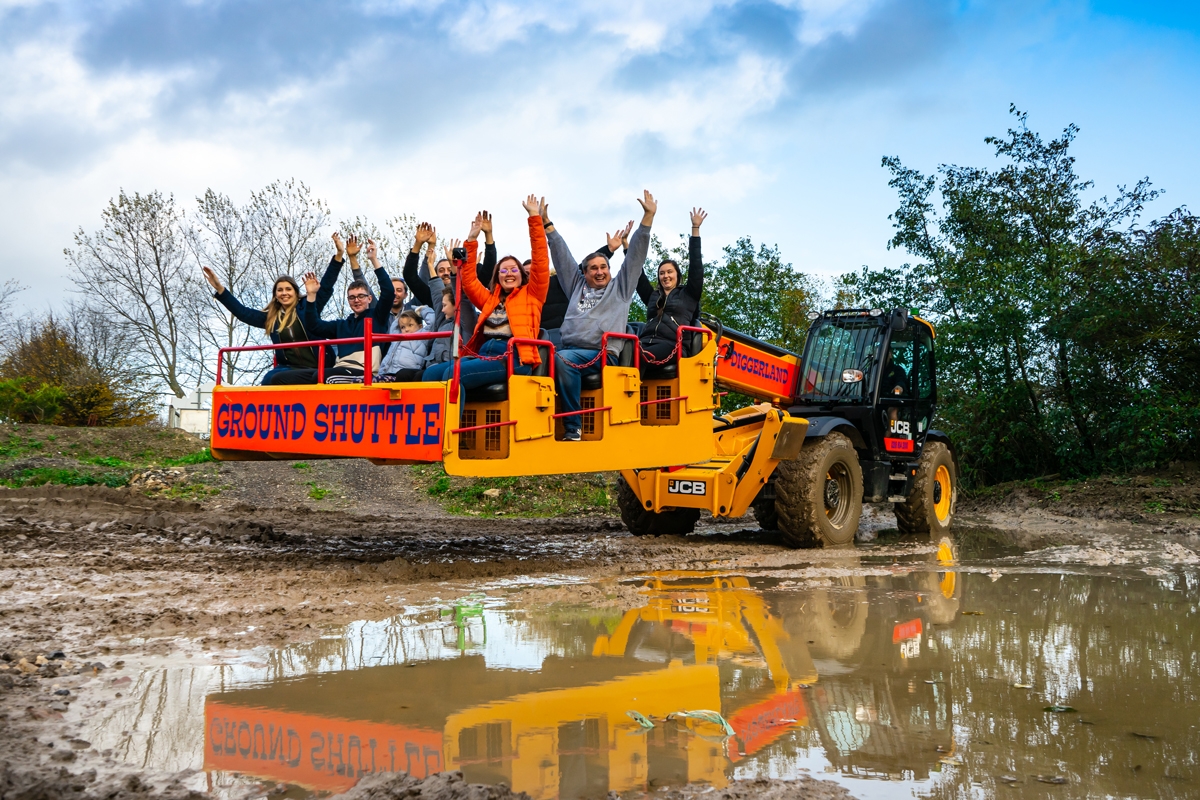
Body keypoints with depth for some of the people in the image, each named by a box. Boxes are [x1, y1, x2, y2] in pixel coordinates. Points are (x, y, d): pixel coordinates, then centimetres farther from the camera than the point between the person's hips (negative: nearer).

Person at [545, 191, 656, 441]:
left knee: (562, 359, -35)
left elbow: (636, 254, 14)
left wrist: (648, 217, 8)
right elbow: (562, 255, 30)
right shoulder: (577, 286, 29)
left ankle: (573, 428, -33)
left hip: (601, 354, -4)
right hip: (569, 350, 4)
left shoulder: (620, 287, 20)